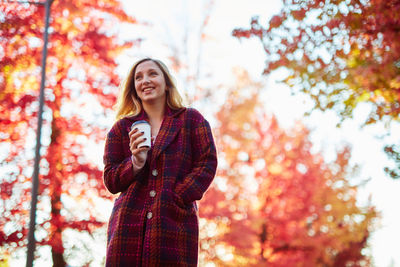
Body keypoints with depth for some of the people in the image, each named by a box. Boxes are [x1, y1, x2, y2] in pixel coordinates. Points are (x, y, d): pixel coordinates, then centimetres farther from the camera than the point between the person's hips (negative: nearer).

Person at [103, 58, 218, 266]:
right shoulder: (122, 128, 15)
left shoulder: (192, 120, 11)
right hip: (129, 224, 2)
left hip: (175, 224, -1)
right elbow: (110, 181, 13)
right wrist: (135, 163, -7)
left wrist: (176, 199, -10)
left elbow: (207, 165, 1)